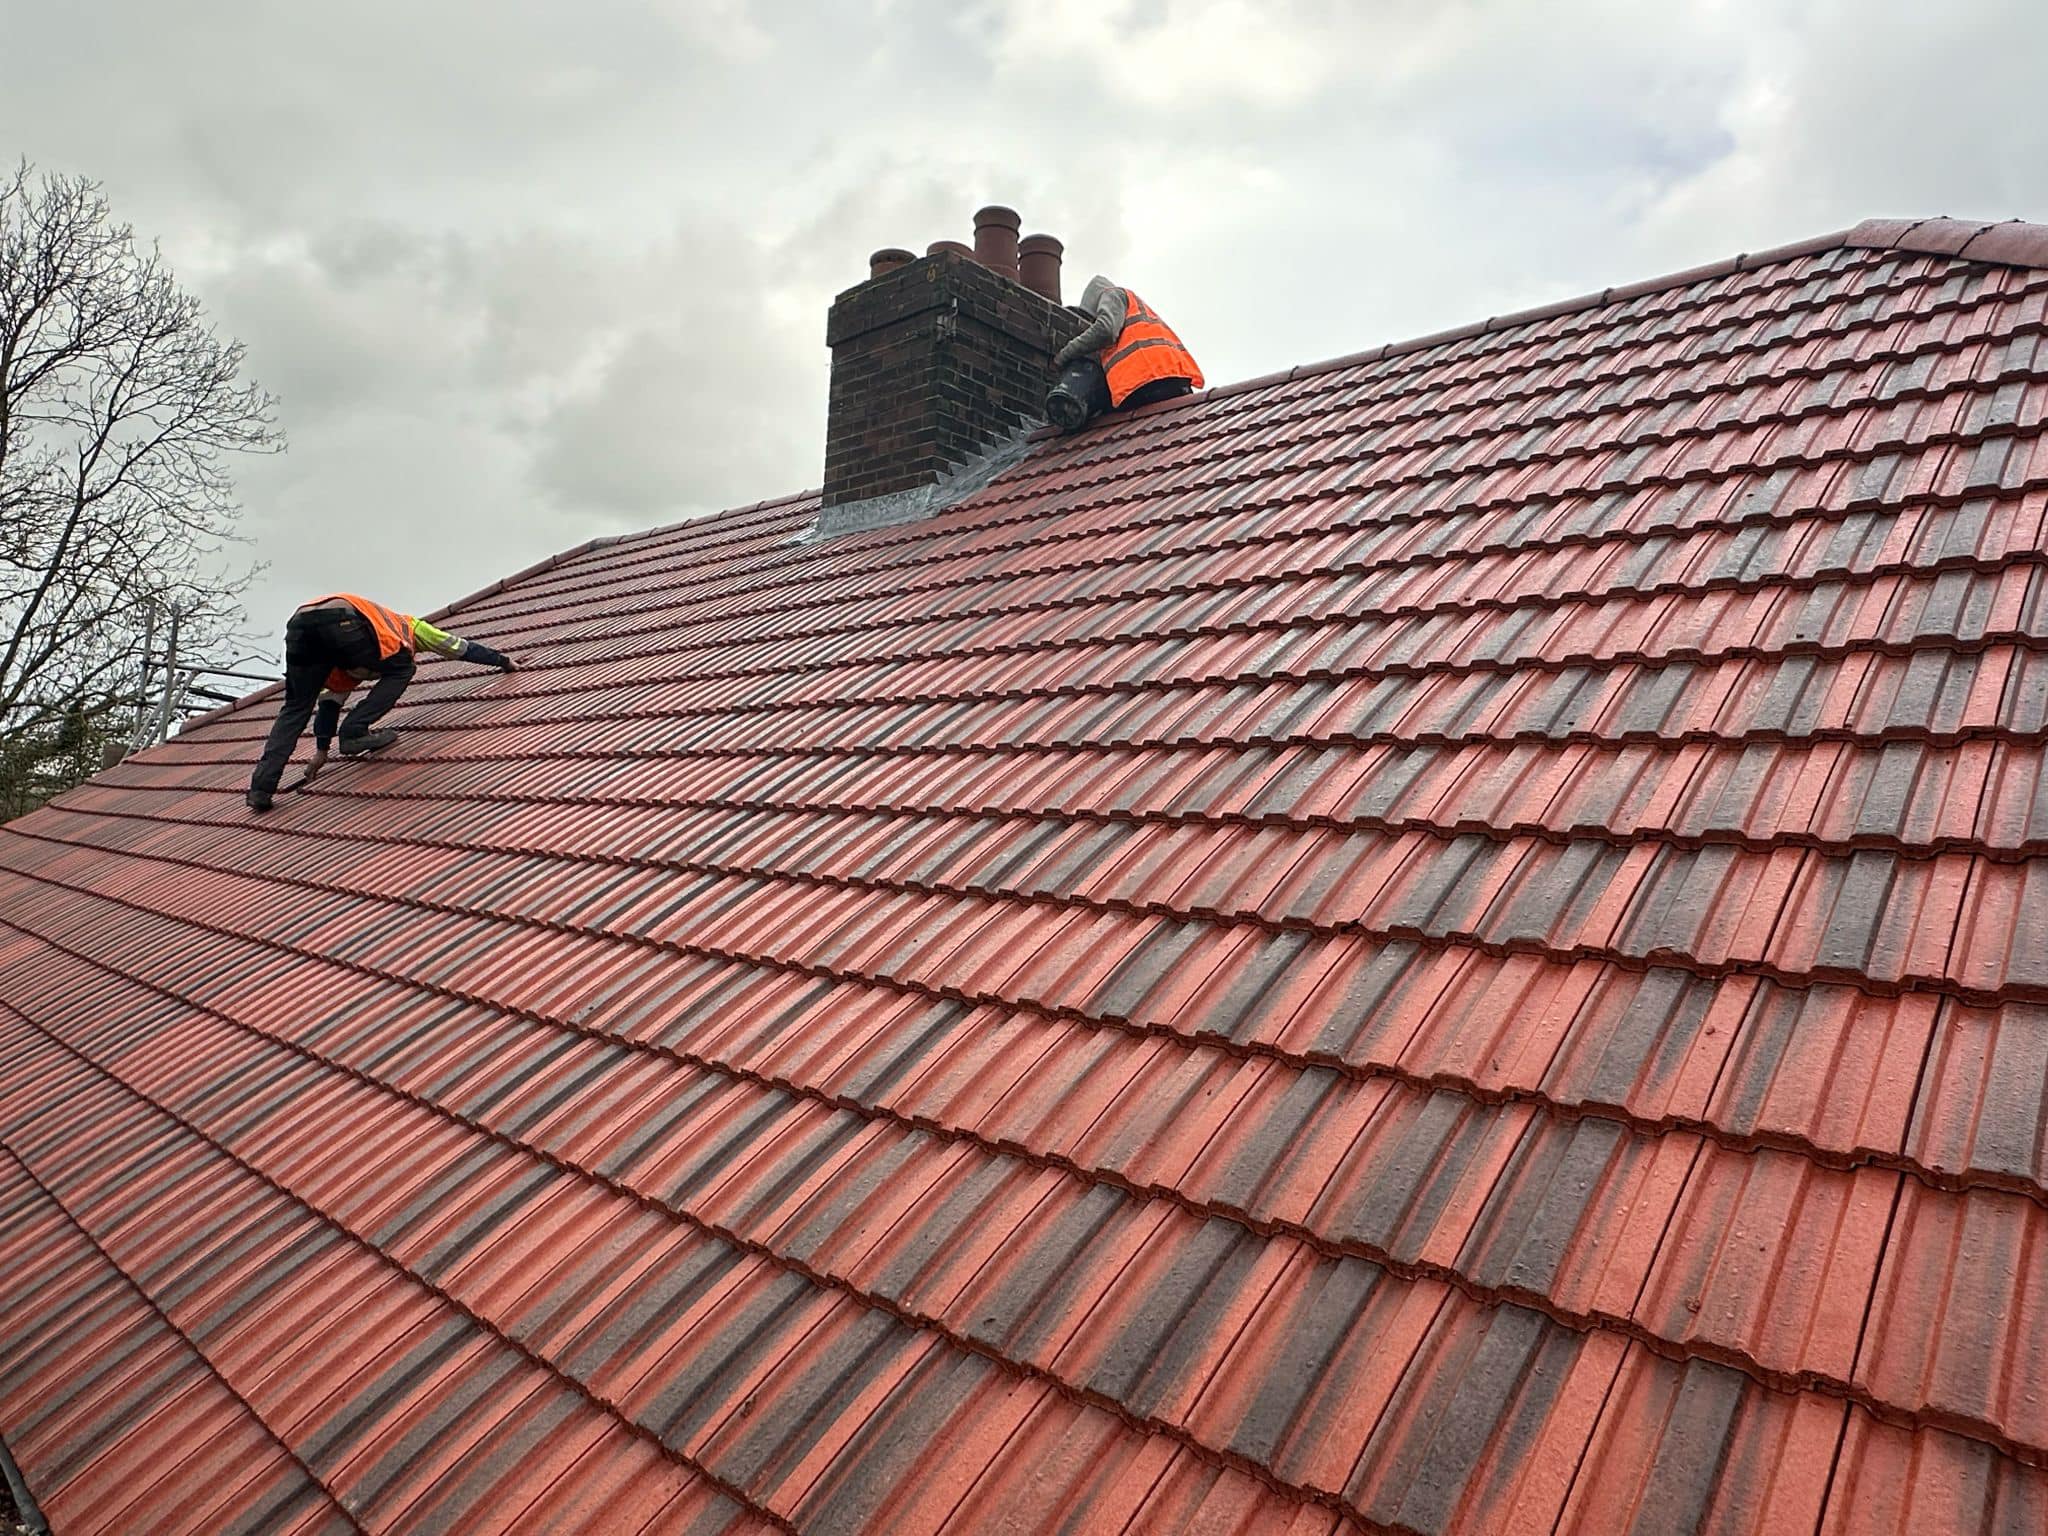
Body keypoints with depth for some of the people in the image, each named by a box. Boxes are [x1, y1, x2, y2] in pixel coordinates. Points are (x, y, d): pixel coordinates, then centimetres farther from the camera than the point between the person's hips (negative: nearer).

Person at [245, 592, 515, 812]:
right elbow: (455, 645, 43)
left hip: (299, 624, 6)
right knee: (400, 671, 16)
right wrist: (502, 660, 53)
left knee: (296, 708, 18)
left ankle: (261, 788, 8)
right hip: (342, 619, -6)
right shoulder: (405, 624, 38)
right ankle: (355, 732, 4)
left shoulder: (350, 665, 45)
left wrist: (321, 749, 44)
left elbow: (331, 698, 43)